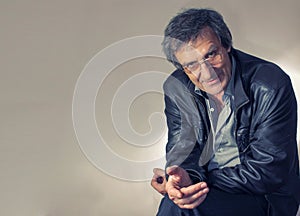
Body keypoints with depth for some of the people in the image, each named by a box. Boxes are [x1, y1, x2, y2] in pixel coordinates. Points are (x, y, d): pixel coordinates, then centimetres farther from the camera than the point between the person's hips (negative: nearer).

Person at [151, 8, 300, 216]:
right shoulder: (176, 88, -5)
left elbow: (269, 172, -18)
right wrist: (186, 175, -25)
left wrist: (204, 178, -22)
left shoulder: (272, 87, -20)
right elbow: (181, 144, -1)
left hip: (263, 196, -4)